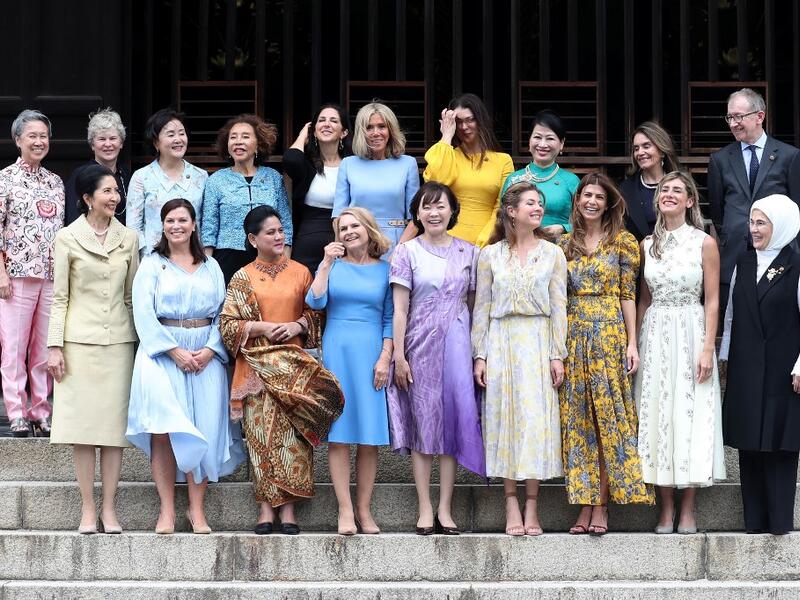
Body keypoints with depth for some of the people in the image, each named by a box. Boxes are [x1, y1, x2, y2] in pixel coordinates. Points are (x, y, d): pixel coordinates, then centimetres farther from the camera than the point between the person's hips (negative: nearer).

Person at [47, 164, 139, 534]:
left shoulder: (128, 239, 9)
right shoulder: (67, 238, 2)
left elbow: (132, 295, 12)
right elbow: (59, 297, 2)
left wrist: (142, 342, 8)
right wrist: (55, 346, -5)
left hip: (118, 340, 2)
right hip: (80, 340, -2)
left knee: (115, 422, 0)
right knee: (82, 422, -2)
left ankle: (108, 508, 5)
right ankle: (88, 508, 3)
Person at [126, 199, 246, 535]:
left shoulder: (211, 267, 14)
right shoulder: (152, 265, 6)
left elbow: (222, 312, 8)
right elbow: (144, 314, -4)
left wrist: (210, 350, -9)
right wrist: (175, 351, -13)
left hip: (206, 355, 2)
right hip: (162, 353, -2)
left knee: (203, 430, -3)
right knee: (164, 431, -8)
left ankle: (197, 508, 3)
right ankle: (167, 510, -6)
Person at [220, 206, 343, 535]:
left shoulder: (300, 272, 11)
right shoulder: (243, 278, 6)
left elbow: (315, 315, 13)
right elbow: (228, 325, 1)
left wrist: (297, 326, -7)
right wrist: (263, 327, -11)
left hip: (293, 366, 1)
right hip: (258, 368, -1)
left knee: (292, 434, -4)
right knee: (261, 433, -4)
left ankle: (288, 508, -3)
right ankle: (266, 508, -2)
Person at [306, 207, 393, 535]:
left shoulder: (384, 269, 9)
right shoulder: (333, 265, 9)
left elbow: (389, 319, 7)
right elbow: (315, 302, -5)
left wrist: (385, 358, -3)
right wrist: (327, 263, -8)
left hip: (372, 355, 0)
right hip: (336, 352, 0)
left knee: (370, 436, -1)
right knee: (339, 433, -4)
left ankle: (363, 509, 6)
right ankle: (345, 510, -2)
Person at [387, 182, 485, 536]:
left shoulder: (468, 253, 8)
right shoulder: (407, 252, 2)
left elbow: (473, 305, 10)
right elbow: (400, 309, -1)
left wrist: (478, 353, 4)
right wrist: (398, 356, -6)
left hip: (457, 344, 2)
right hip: (421, 345, -2)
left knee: (454, 419, -1)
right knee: (422, 423, 1)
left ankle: (445, 509, 5)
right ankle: (425, 510, 4)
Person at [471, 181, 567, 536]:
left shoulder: (552, 254, 7)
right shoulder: (490, 255, 7)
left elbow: (558, 308, 4)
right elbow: (481, 307, 7)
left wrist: (557, 355, -3)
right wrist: (480, 354, 0)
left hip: (538, 343, 0)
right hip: (501, 343, 0)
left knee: (536, 418, -5)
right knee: (505, 417, -2)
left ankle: (532, 506, 0)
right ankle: (512, 504, 3)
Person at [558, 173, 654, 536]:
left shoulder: (622, 241, 2)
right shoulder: (565, 243, 11)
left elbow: (628, 294, -1)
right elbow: (558, 295, 12)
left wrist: (632, 344, -7)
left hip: (609, 335, -3)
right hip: (572, 338, 3)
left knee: (607, 416, -4)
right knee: (577, 419, 2)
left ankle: (601, 506, -3)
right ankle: (585, 504, 5)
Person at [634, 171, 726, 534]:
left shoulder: (704, 243, -2)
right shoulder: (648, 245, 9)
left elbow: (712, 301, -4)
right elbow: (644, 300, 14)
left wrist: (708, 349, -11)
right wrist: (634, 344, 6)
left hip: (691, 334, -3)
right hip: (655, 336, 3)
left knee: (690, 415, -2)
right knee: (658, 416, 2)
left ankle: (687, 510, 5)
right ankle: (666, 510, 8)